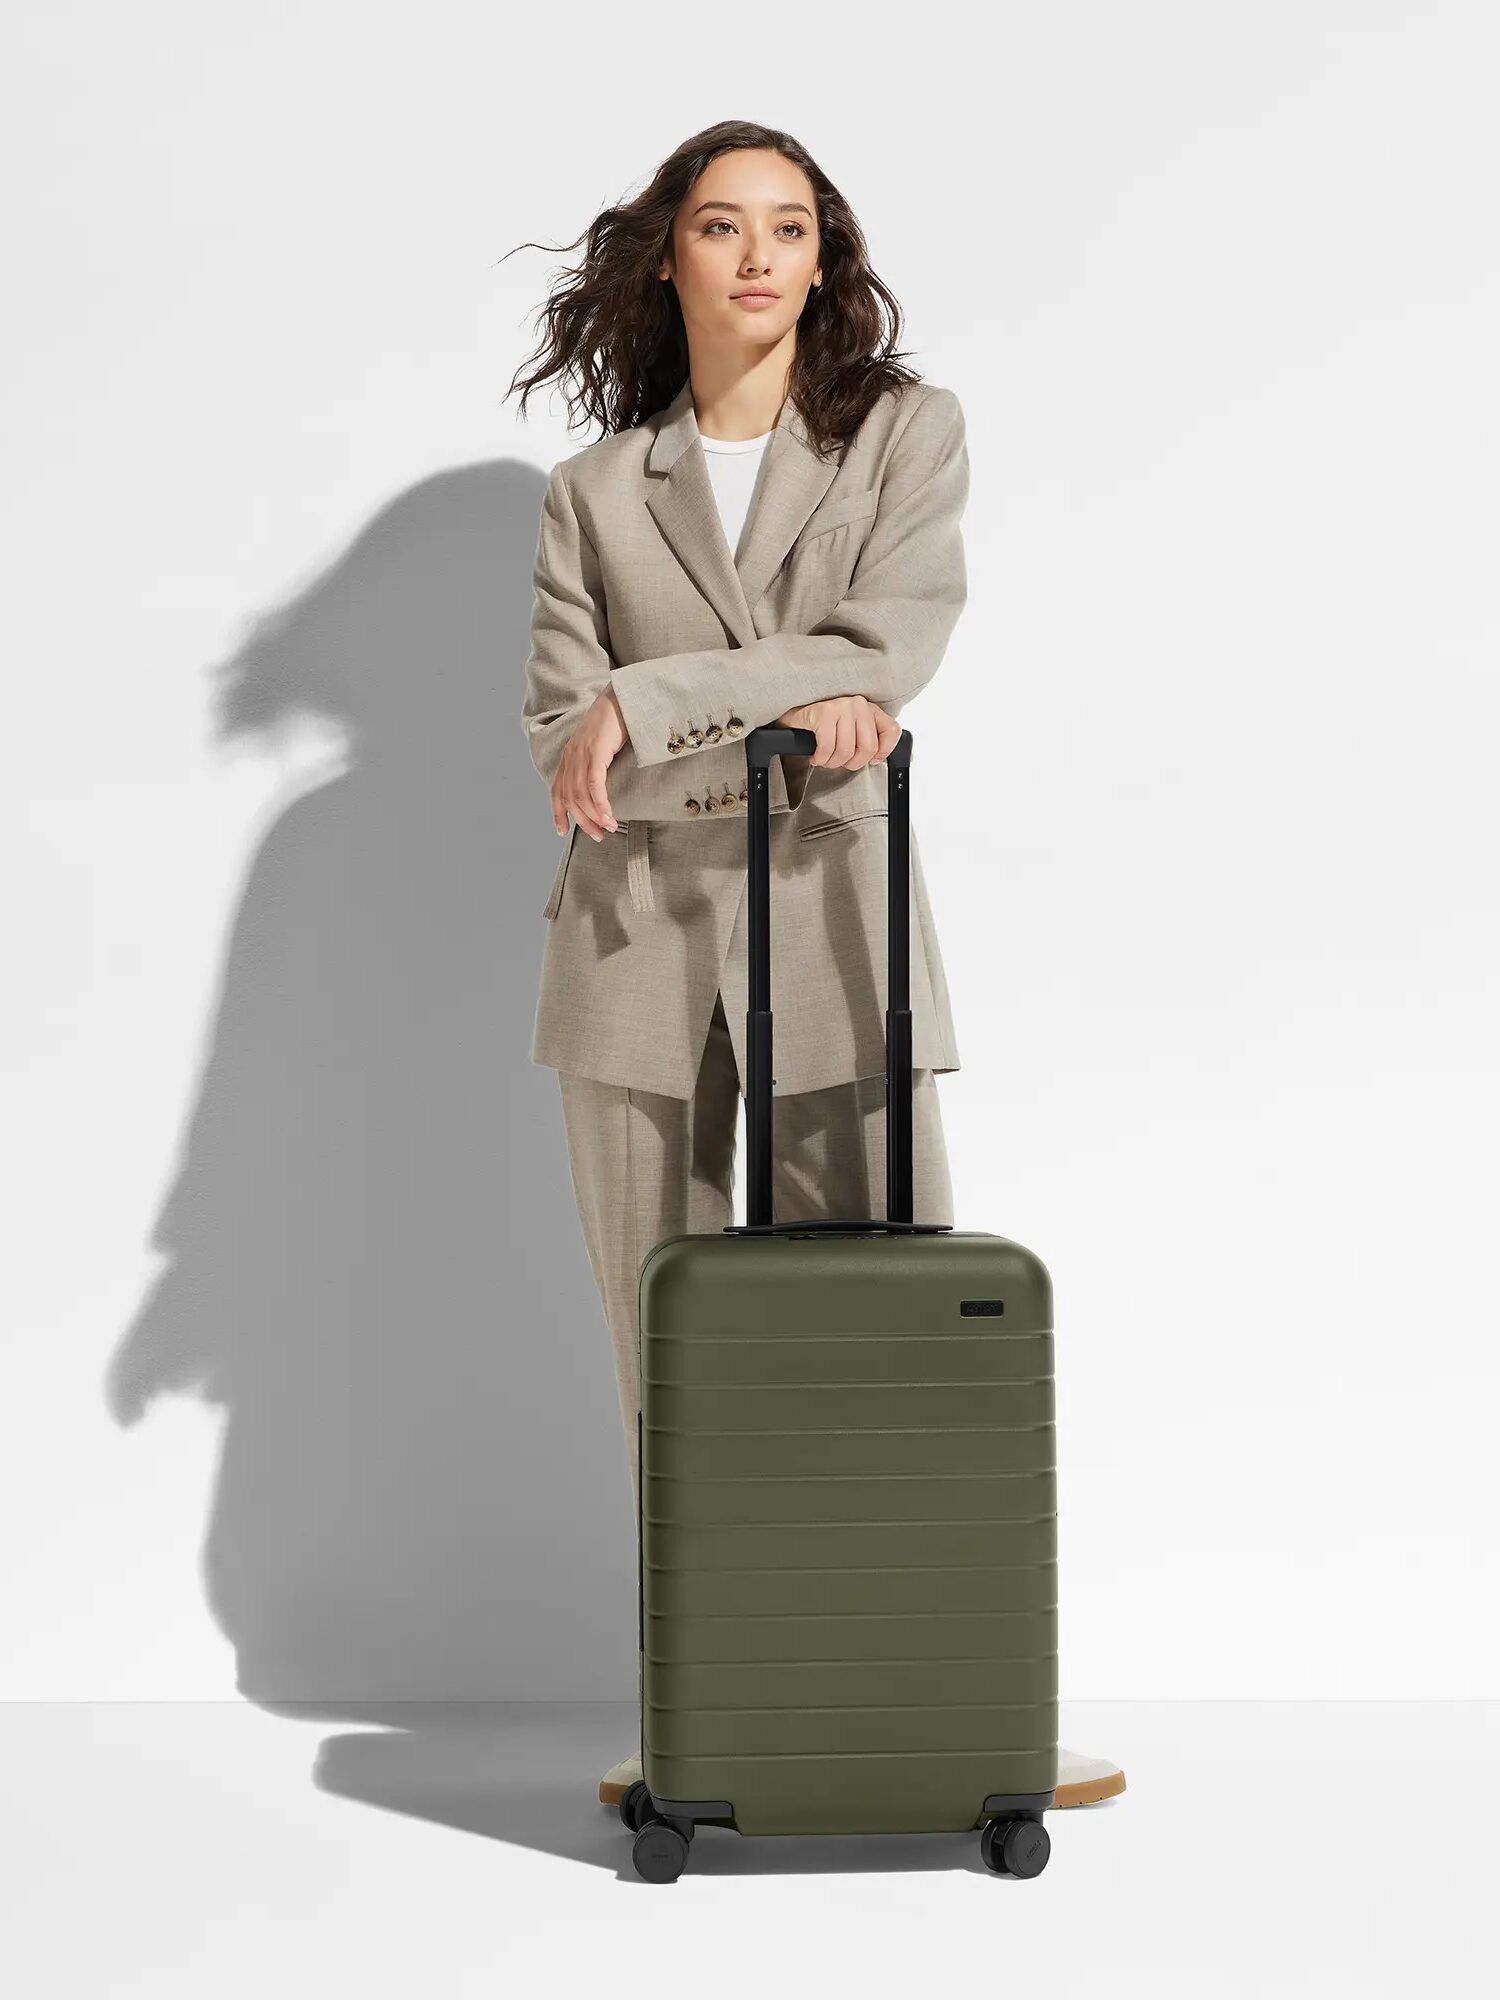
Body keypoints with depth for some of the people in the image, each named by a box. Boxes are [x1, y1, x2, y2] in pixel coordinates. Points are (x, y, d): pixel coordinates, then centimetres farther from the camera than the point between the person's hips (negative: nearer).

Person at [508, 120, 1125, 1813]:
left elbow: (885, 653, -9)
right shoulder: (598, 487, 10)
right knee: (664, 1347, 3)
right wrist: (779, 712, -13)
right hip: (635, 930, 2)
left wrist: (645, 707, -14)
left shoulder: (908, 432, 6)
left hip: (833, 922, -1)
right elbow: (562, 738, 1)